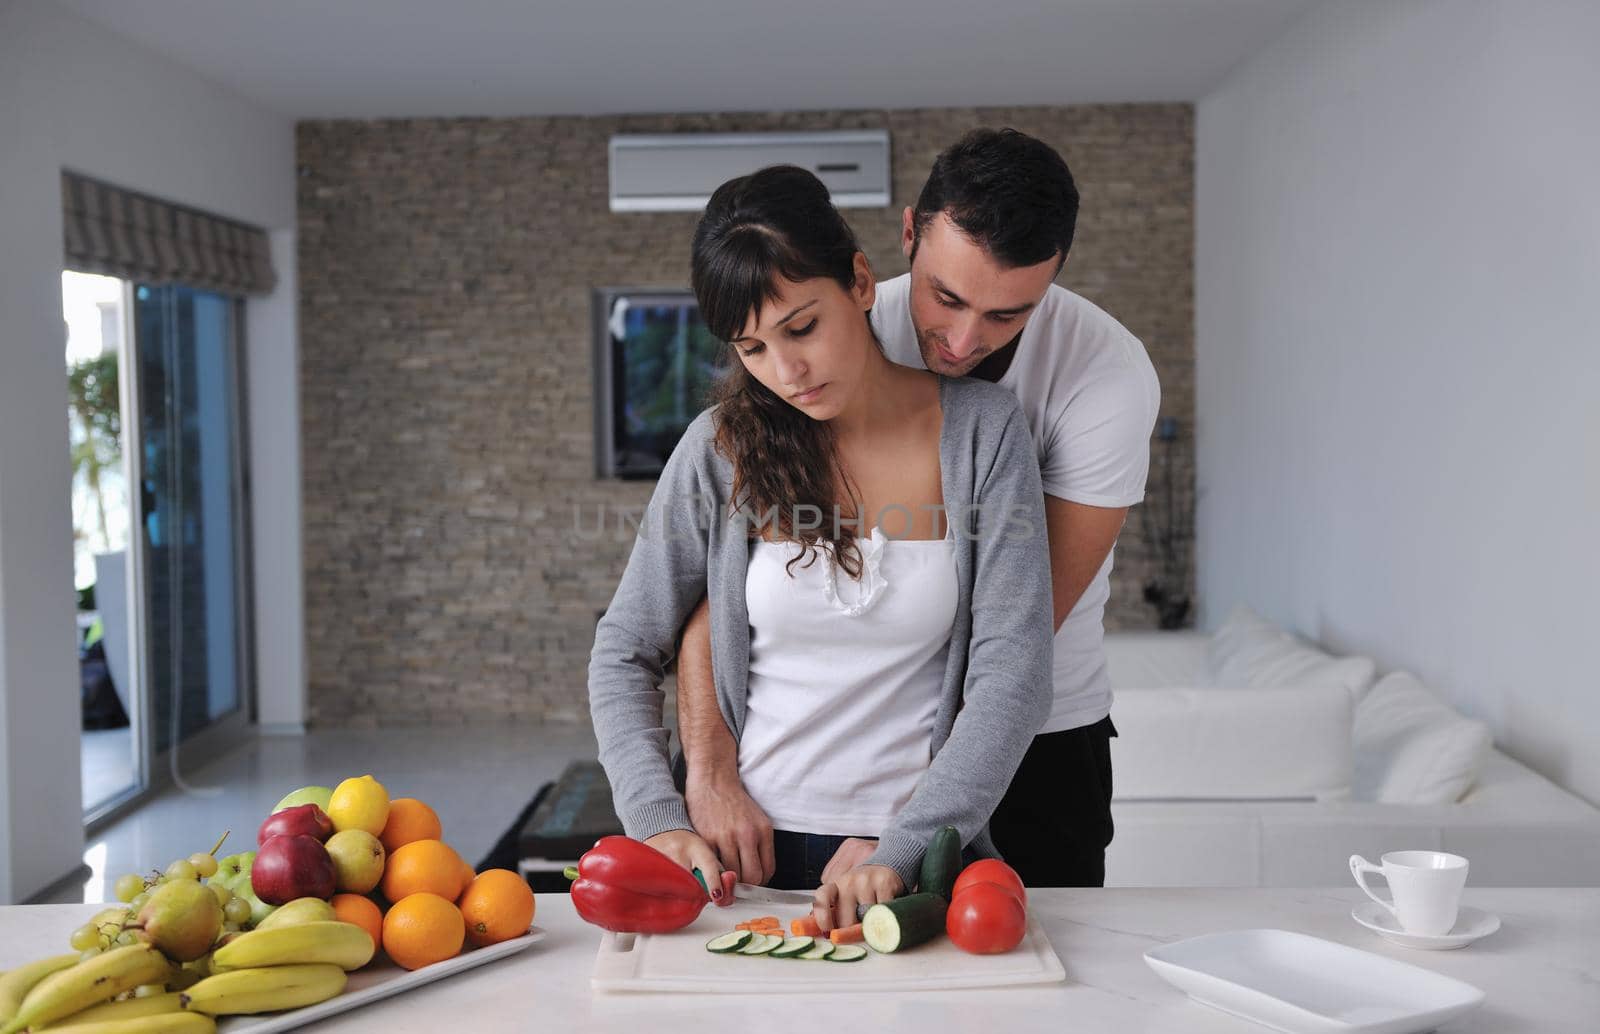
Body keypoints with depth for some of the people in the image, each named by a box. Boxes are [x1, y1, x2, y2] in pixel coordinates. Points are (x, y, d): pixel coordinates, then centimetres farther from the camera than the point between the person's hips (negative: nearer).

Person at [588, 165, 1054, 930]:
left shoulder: (981, 430, -3)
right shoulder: (722, 449, 0)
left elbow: (1011, 675, -7)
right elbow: (623, 654, 7)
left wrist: (902, 849, -17)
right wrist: (659, 822, -7)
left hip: (922, 855, -1)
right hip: (749, 855, 1)